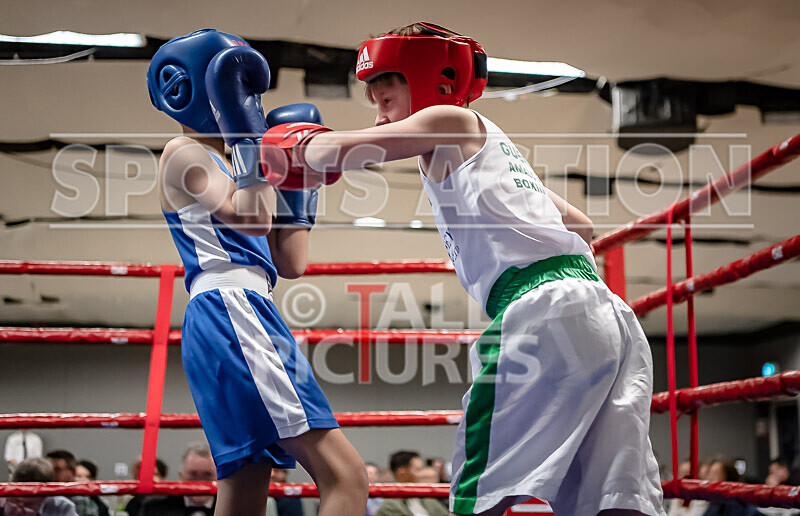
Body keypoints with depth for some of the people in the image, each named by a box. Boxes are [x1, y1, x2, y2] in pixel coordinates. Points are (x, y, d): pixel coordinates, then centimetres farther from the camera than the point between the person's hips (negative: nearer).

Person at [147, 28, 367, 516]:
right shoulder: (184, 153, 3)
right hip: (227, 309, -10)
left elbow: (291, 262, 24)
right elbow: (252, 220, -14)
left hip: (245, 314, 10)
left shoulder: (227, 162, 28)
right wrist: (247, 130, -9)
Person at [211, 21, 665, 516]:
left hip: (545, 309, -9)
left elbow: (338, 150, -3)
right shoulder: (497, 145, 33)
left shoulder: (449, 121, 8)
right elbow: (582, 226, 38)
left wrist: (297, 145, 17)